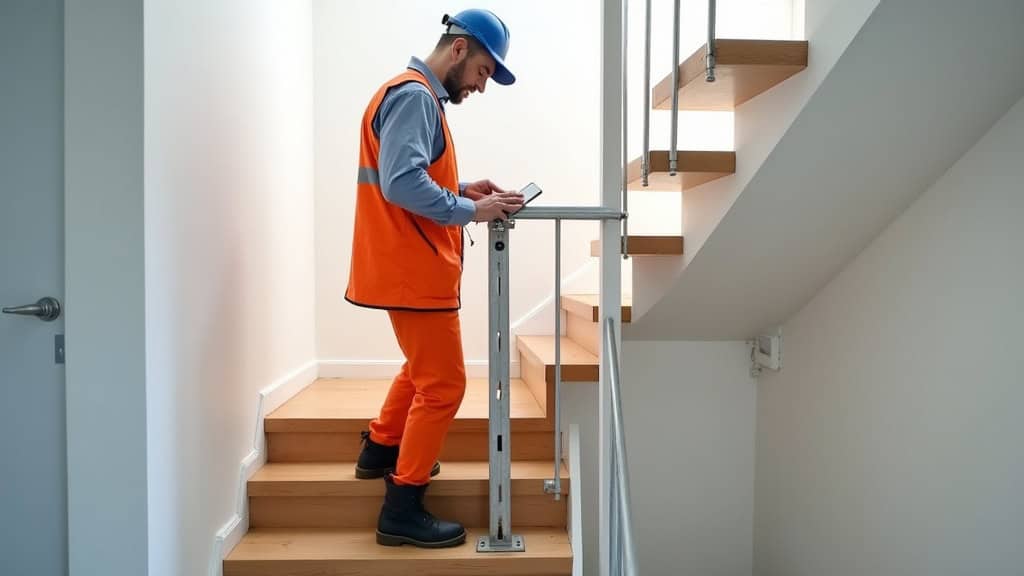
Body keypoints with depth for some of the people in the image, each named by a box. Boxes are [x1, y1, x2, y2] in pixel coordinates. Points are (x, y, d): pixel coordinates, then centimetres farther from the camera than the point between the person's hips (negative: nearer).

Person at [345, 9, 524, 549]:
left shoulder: (418, 96, 17)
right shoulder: (413, 95, -15)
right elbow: (402, 183, -27)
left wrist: (462, 189, 5)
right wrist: (471, 211, -24)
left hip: (412, 268, 11)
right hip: (413, 271, -11)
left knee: (423, 368, 26)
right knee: (442, 384, -4)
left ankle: (381, 451, 40)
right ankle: (402, 510, 4)